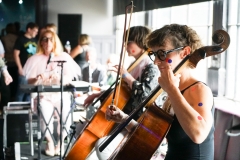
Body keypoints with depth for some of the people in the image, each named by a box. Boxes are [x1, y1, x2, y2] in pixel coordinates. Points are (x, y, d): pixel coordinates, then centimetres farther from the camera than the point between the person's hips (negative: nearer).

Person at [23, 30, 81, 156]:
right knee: (46, 115, -29)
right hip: (43, 95, 0)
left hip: (61, 94, 1)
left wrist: (58, 78, -21)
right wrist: (37, 79, -20)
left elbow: (69, 78, -1)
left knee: (66, 114, -27)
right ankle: (49, 141, 1)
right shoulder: (35, 59, 5)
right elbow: (29, 81, 2)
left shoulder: (64, 57, 6)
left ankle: (61, 142, 1)